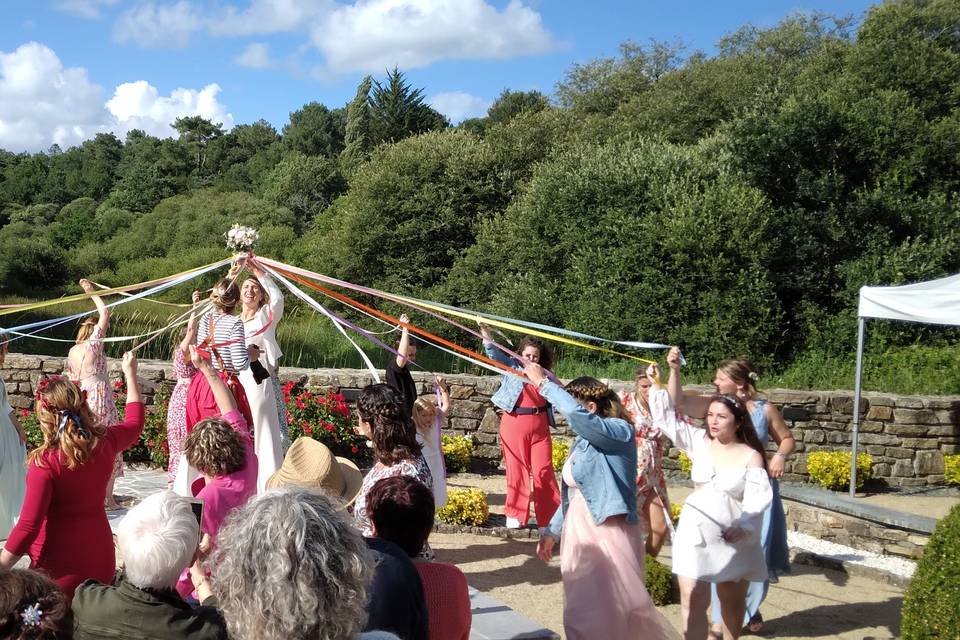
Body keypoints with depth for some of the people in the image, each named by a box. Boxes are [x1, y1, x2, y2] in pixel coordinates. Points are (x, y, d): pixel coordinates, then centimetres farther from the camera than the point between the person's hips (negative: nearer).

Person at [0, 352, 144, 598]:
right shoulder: (104, 444, -3)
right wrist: (130, 373, 29)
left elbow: (28, 526, -20)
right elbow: (134, 423, 20)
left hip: (59, 570, -5)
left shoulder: (44, 462, -19)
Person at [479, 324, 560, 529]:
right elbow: (494, 353, -11)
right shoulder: (511, 366, 5)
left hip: (539, 425, 2)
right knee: (516, 469, 4)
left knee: (544, 470, 0)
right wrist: (486, 337, -26)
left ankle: (551, 515, 9)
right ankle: (515, 515, 15)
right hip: (515, 423, -2)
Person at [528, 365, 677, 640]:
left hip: (609, 535, -8)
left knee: (610, 611, -4)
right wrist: (551, 532, 21)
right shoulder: (582, 442, 13)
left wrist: (543, 382, -20)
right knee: (582, 613, 14)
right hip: (578, 535, 8)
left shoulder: (620, 432, -12)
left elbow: (575, 413, -29)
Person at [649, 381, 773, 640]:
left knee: (733, 601, 16)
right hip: (696, 532, 2)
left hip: (733, 538, -2)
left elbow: (756, 500, -14)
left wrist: (744, 529, -28)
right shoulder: (700, 442, 2)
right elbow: (667, 418, 2)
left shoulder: (751, 456, -8)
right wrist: (657, 385, -6)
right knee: (693, 600, -4)